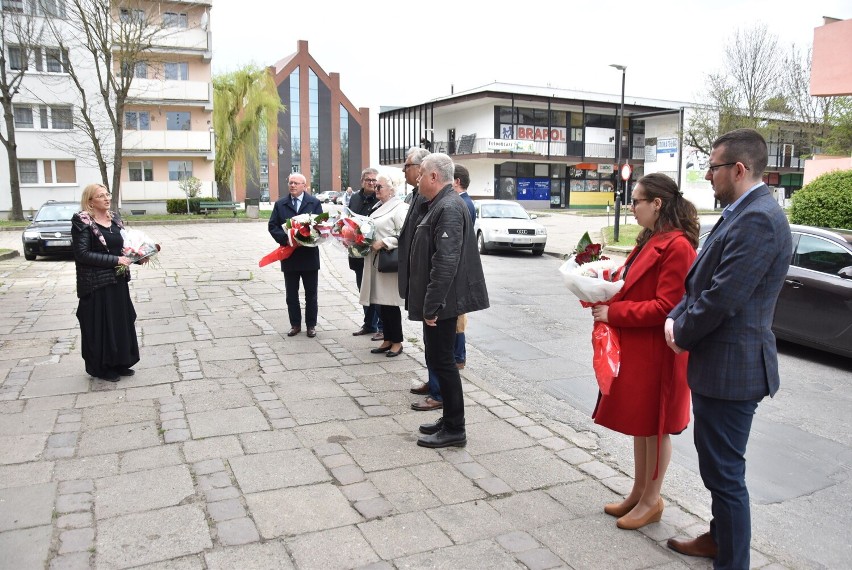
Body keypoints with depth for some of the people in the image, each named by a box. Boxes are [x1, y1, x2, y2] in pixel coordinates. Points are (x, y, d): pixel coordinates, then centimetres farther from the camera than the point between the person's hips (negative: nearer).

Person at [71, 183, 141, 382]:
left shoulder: (114, 219, 8)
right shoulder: (82, 222, -12)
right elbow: (82, 254, -18)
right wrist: (115, 260, -21)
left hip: (118, 281, 7)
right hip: (97, 284, -7)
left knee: (121, 322, 12)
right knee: (101, 325, 2)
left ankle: (119, 363, 25)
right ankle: (101, 367, 15)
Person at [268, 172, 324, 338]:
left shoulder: (314, 203, 1)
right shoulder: (280, 204, 6)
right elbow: (272, 226, 2)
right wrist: (285, 239, -14)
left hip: (309, 254, -2)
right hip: (289, 254, 2)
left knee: (311, 293, 6)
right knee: (291, 293, 8)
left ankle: (311, 325, 17)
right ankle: (295, 324, 19)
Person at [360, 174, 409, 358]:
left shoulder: (399, 208, -10)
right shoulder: (378, 207, 17)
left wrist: (383, 243, -20)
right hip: (375, 261, 8)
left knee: (390, 303, -2)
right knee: (381, 303, 11)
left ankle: (397, 342, 11)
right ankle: (387, 340, 21)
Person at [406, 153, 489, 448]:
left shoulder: (449, 208, -19)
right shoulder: (439, 205, 14)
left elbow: (445, 263, -26)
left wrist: (432, 305, -25)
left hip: (442, 301, -10)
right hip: (438, 300, 10)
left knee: (441, 360, -2)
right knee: (438, 358, 16)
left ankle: (454, 429, 9)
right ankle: (450, 419, 28)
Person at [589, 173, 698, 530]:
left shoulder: (677, 246, -19)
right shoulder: (651, 240, 11)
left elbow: (666, 307, -23)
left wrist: (614, 313, -19)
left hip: (656, 353, -9)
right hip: (634, 349, 9)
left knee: (654, 425, 6)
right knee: (639, 422, 18)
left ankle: (651, 501, 22)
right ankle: (638, 493, 32)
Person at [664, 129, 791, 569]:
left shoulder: (758, 219, -21)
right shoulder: (742, 214, 12)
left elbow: (722, 297, -24)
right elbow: (704, 281, 15)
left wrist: (681, 335, -9)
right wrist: (677, 318, 0)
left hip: (730, 367, -11)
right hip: (721, 363, 11)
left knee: (725, 472, 1)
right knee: (719, 466, 24)